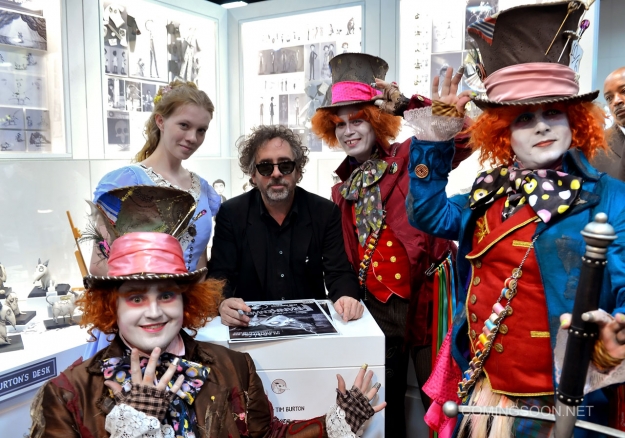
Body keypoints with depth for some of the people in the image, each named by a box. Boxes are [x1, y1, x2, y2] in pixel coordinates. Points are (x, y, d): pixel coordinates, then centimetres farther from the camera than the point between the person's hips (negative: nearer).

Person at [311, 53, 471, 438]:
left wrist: (415, 105, -18)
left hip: (425, 294, -5)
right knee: (385, 403, 16)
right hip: (378, 304, 5)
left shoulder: (411, 157, -3)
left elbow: (463, 139, -19)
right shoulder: (343, 190, 12)